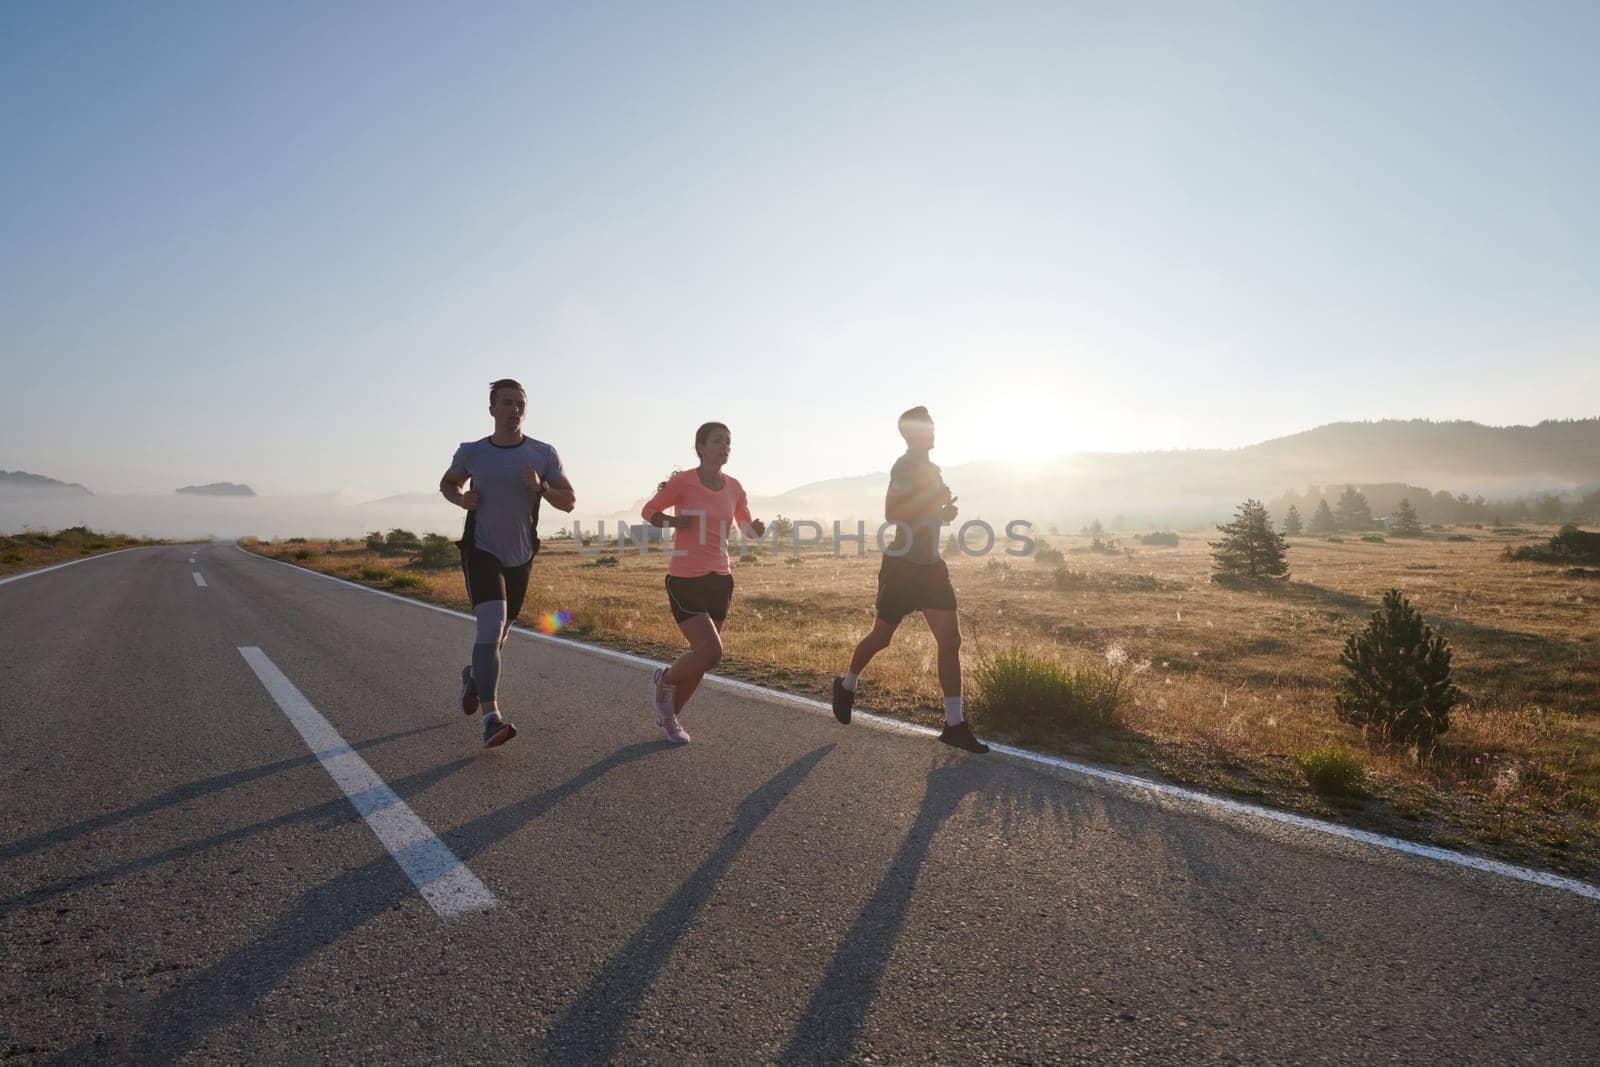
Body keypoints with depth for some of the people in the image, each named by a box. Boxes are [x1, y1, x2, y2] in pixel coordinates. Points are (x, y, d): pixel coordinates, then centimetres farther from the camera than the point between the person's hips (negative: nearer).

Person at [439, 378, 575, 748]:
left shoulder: (543, 454, -3)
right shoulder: (471, 452, -2)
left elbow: (569, 501, 0)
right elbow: (447, 483, 16)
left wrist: (541, 487, -20)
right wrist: (461, 498, -7)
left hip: (520, 557, 3)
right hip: (481, 551, -2)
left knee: (499, 632, 16)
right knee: (491, 623, -23)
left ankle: (473, 675, 50)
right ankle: (491, 718, -24)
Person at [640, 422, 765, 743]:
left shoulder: (734, 487, 5)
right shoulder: (682, 482, -10)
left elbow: (746, 525, 19)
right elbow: (648, 511, 3)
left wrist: (756, 528, -5)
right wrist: (672, 521, -18)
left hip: (720, 581, 6)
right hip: (685, 580, -6)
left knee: (701, 657, 11)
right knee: (711, 652, -16)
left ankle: (669, 715, 34)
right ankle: (665, 680, 16)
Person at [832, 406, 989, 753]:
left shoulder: (931, 469, 15)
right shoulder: (905, 466, -11)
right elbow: (892, 515, -22)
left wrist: (943, 510, 7)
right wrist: (938, 505, -20)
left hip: (931, 565, 8)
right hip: (902, 565, -7)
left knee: (950, 639, -3)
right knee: (882, 636, 7)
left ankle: (954, 724, 1)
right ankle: (847, 686, 34)